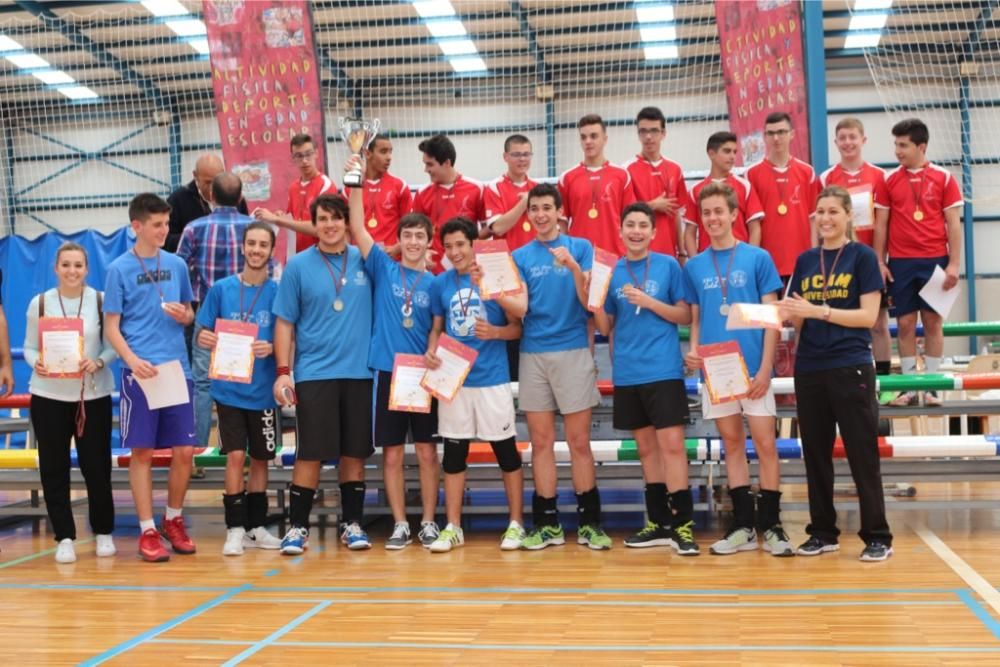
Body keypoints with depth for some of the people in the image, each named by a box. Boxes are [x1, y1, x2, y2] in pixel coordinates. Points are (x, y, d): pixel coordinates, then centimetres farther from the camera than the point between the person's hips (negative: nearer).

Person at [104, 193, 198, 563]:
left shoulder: (177, 265, 10)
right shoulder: (119, 269, -1)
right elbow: (111, 328, -2)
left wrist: (184, 316, -4)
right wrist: (133, 360, -18)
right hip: (139, 373, -3)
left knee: (184, 451, 4)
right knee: (142, 452, 1)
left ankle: (174, 520, 23)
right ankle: (147, 531, 10)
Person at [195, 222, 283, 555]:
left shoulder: (278, 292, 0)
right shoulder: (221, 289, 1)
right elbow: (202, 334, 5)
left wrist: (272, 348, -19)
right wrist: (205, 339, -17)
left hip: (263, 389, 1)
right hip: (229, 387, -1)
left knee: (260, 459, 10)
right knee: (236, 456, -5)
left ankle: (256, 527, 22)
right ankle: (235, 529, 4)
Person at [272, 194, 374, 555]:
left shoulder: (364, 261, 5)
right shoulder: (298, 265, 1)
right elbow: (284, 322, 1)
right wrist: (283, 371, -5)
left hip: (359, 372, 2)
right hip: (314, 373, -2)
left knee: (354, 453, 8)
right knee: (310, 454, -1)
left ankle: (352, 523, 19)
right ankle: (297, 526, 10)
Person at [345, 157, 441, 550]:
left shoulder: (435, 283, 6)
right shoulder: (383, 269, 4)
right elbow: (358, 229, -5)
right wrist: (356, 184, -12)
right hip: (388, 372, 0)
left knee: (427, 451, 5)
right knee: (391, 454, 4)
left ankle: (428, 522, 16)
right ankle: (400, 524, 14)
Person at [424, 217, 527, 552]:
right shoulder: (440, 283, 6)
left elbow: (517, 327, 0)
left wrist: (495, 332, -19)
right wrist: (431, 351, -5)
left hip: (492, 378, -3)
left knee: (506, 450, 4)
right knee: (453, 451, 8)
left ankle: (516, 523, 17)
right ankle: (453, 527, 16)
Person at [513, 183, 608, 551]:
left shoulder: (580, 247, 3)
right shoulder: (520, 256, 9)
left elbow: (589, 301, -5)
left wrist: (573, 266, -20)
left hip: (573, 351, -2)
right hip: (533, 354, 2)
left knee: (579, 441, 0)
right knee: (541, 442, 5)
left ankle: (590, 522, 8)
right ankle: (546, 523, 12)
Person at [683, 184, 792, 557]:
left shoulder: (758, 258, -1)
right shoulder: (694, 266, 8)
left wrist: (765, 367, -10)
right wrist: (693, 351, -6)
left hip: (752, 367, -3)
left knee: (765, 444, -2)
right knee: (732, 444, 8)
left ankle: (771, 525, 8)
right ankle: (744, 526, 15)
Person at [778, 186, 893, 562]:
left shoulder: (862, 256, -2)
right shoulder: (805, 261, 12)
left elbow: (869, 316, -10)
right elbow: (800, 320, 12)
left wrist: (819, 311, -19)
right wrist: (788, 314, -11)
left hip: (851, 368, -5)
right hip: (809, 369, 5)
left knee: (862, 454, -2)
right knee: (815, 454, 9)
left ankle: (878, 536, 6)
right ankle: (823, 532, 19)